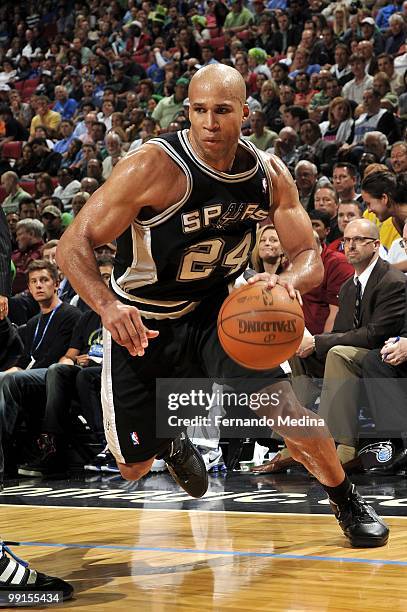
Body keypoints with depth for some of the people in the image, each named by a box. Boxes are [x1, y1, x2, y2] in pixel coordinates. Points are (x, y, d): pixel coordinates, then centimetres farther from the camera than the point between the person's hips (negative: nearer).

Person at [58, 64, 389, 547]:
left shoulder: (270, 175, -12)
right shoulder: (154, 167, -27)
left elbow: (310, 258, -6)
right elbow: (73, 245, -27)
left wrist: (288, 280, -32)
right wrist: (108, 306, -46)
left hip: (215, 309, 2)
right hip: (140, 324, -2)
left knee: (287, 409, -16)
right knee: (133, 468, 5)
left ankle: (349, 504, 10)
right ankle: (171, 445, 43)